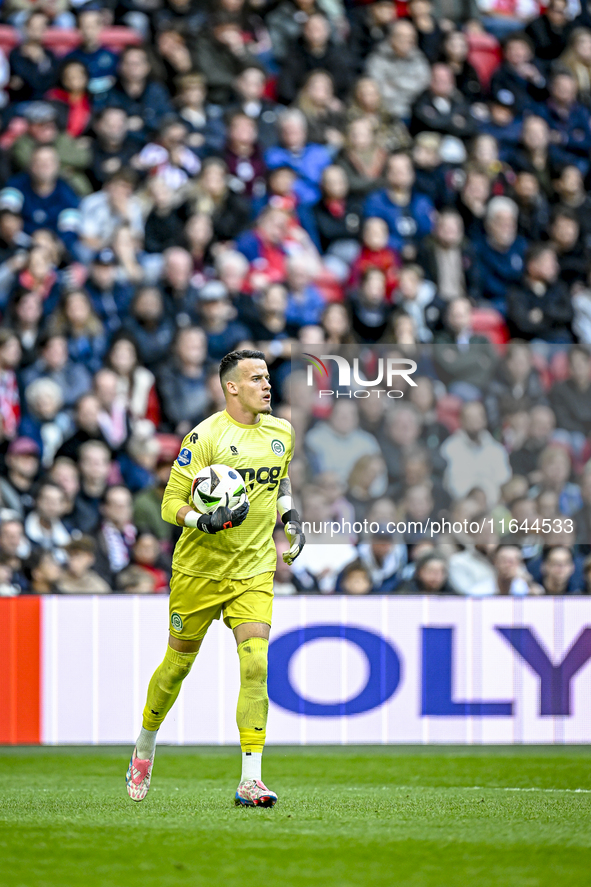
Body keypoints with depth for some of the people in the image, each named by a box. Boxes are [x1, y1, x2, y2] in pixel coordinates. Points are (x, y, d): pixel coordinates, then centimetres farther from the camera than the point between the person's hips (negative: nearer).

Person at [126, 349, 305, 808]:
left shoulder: (281, 433, 8)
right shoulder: (206, 436, -11)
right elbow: (172, 502, -10)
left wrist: (290, 516, 13)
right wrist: (205, 521, -28)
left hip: (254, 571, 3)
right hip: (199, 568, -3)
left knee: (255, 666, -14)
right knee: (178, 664, 9)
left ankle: (251, 779, -15)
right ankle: (145, 748, 36)